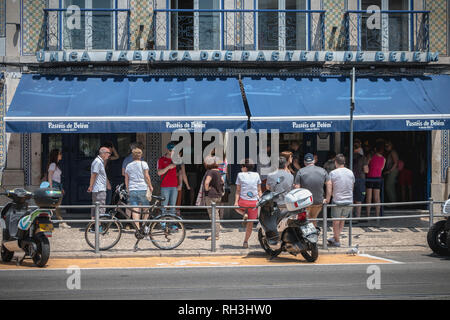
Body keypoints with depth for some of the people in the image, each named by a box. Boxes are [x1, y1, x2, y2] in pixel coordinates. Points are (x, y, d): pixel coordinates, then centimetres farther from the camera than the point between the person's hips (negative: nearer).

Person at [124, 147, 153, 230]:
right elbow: (146, 176, -6)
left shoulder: (128, 166, 12)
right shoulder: (143, 164, -1)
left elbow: (126, 180, 13)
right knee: (146, 209, 10)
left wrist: (128, 190, 21)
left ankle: (137, 227, -3)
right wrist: (150, 186, 5)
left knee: (135, 210, 1)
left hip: (132, 190, 3)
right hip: (143, 189, -3)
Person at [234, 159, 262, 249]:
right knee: (250, 223, 11)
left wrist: (236, 201, -6)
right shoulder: (256, 175, 6)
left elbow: (238, 190, -4)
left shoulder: (240, 175, 0)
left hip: (243, 201, -2)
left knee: (237, 208, 33)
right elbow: (259, 191, 6)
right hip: (254, 202, 2)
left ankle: (244, 214, 3)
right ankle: (245, 241, 12)